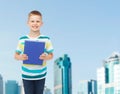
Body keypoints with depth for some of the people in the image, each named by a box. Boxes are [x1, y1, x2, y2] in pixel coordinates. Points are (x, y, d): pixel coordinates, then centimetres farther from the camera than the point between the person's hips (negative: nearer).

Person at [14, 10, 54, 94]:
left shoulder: (46, 39, -7)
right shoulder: (22, 40, -6)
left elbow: (51, 55, 1)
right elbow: (16, 55, 2)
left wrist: (45, 57, -20)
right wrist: (21, 57, -20)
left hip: (40, 75, 0)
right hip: (26, 75, 0)